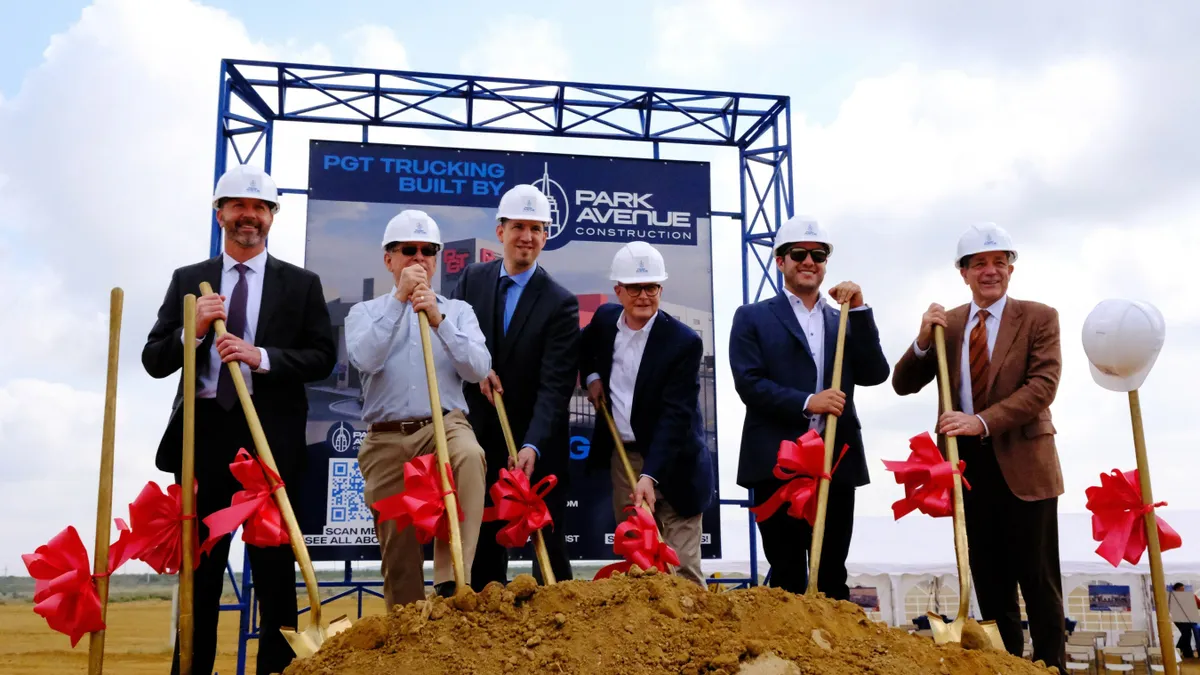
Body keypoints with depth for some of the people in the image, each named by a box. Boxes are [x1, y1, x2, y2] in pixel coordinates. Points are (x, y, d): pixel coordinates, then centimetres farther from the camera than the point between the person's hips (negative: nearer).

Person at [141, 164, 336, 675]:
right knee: (198, 563, 8)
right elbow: (153, 361, 6)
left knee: (274, 562, 4)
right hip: (203, 434, 2)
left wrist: (262, 357, -15)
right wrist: (193, 330, -12)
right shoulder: (188, 281, 11)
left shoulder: (301, 284, 6)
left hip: (272, 437, -2)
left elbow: (322, 358, -2)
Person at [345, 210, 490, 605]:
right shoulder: (365, 312, 13)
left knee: (469, 456, -35)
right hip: (386, 440, 1)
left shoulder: (457, 310, 14)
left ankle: (451, 580, -34)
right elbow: (364, 359, -10)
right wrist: (399, 299, -10)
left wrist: (438, 320, -12)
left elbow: (478, 369, -2)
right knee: (396, 545, 2)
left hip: (445, 427, -1)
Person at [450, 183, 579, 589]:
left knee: (547, 539, 4)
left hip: (537, 446, -3)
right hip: (481, 437, 4)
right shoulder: (472, 280, 2)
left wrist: (532, 446, -30)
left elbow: (554, 386, -19)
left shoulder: (560, 303, -12)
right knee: (484, 539, 10)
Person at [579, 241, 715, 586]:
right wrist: (591, 376, 5)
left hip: (670, 461, -5)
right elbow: (583, 347, 25)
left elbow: (675, 416, -23)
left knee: (681, 565, -5)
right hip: (623, 454, 5)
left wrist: (650, 476, -31)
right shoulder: (606, 317, 0)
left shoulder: (684, 341, -17)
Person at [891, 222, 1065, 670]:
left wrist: (983, 421, -25)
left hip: (1022, 463, -3)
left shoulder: (1038, 318, -2)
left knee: (1038, 578, 4)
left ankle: (1051, 667, 15)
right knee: (989, 580, 11)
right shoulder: (947, 324, 9)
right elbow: (903, 384, 6)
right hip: (968, 464, 4)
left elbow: (1043, 386, -15)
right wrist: (923, 340, -12)